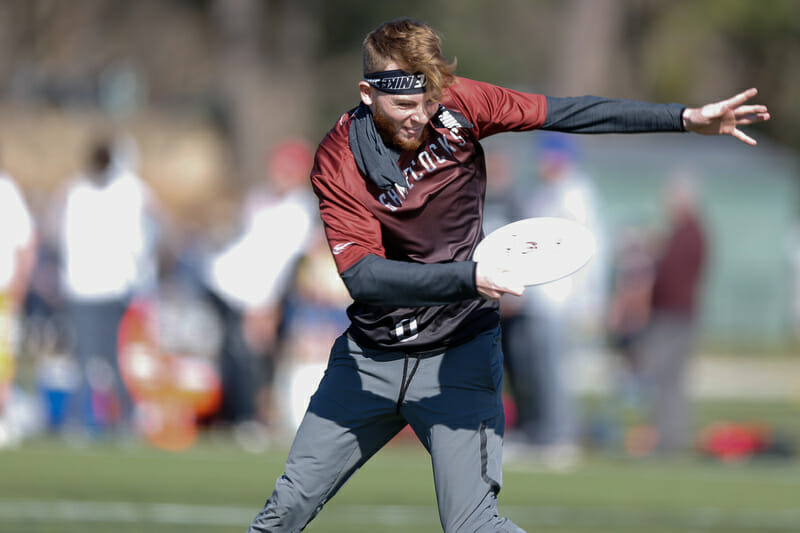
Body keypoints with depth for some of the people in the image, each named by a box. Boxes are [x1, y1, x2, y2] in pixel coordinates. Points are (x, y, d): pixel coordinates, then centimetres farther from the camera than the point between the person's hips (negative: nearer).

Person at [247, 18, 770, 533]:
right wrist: (468, 278, -38)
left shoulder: (457, 104, -10)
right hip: (371, 354, 1)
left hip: (458, 355, 0)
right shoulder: (340, 160, -16)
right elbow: (362, 275, -26)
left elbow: (566, 113, -5)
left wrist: (688, 118, -10)